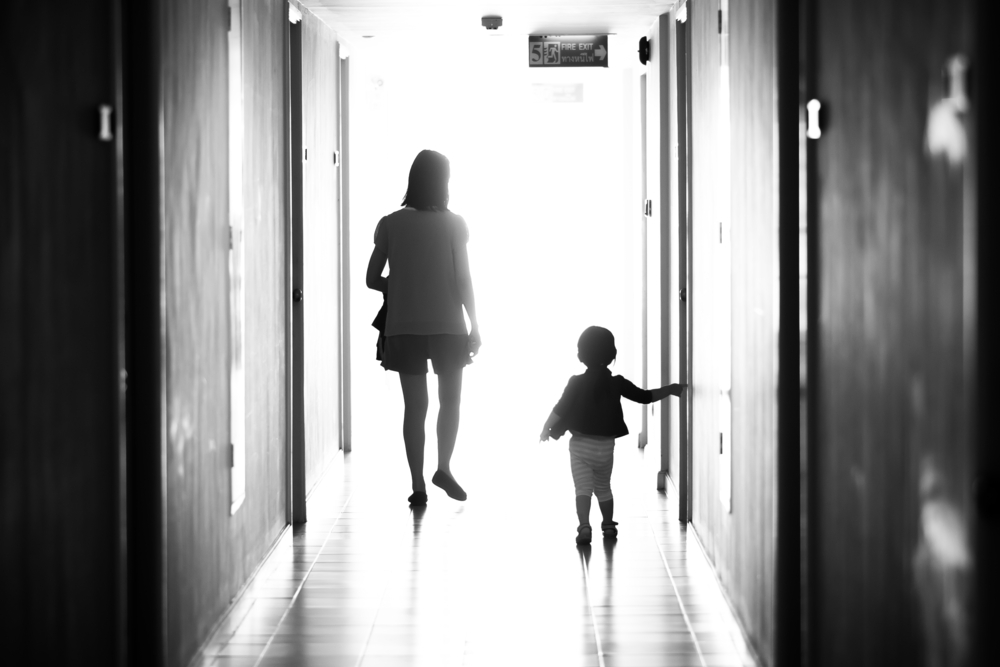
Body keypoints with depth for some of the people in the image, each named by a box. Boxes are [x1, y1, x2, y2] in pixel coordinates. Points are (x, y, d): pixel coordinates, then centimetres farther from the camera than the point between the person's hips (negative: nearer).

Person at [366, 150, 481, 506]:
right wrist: (475, 326, 0)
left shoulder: (390, 224, -1)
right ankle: (444, 468, 5)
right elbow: (463, 280, -7)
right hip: (447, 326, -1)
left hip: (403, 327, 2)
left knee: (415, 405, 7)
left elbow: (372, 279, 0)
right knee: (450, 399, 17)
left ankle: (418, 485, 4)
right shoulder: (453, 224, -6)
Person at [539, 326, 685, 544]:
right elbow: (646, 396, 2)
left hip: (581, 445, -3)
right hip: (606, 446, 3)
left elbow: (560, 410, -13)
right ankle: (609, 525, 31)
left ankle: (584, 526, -24)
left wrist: (546, 429, 0)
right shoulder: (616, 383, -4)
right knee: (603, 488, 21)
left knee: (583, 488, -6)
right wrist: (671, 389, 15)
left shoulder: (577, 383, -10)